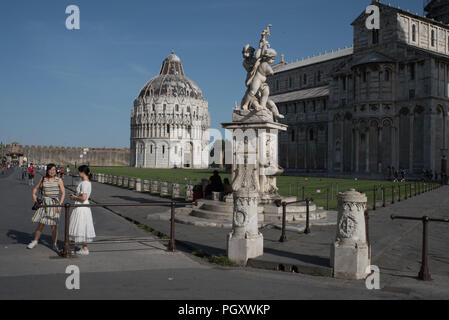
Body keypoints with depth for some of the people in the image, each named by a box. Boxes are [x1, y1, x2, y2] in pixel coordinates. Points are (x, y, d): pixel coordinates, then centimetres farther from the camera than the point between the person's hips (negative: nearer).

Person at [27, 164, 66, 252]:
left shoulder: (58, 180, -1)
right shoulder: (43, 179, 6)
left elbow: (63, 193, -3)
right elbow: (35, 188, 17)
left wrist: (60, 204, -12)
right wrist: (34, 195, -4)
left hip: (54, 204, -2)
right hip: (44, 203, 2)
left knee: (54, 225, 1)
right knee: (40, 223, 6)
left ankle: (55, 245, 13)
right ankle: (35, 241, 27)